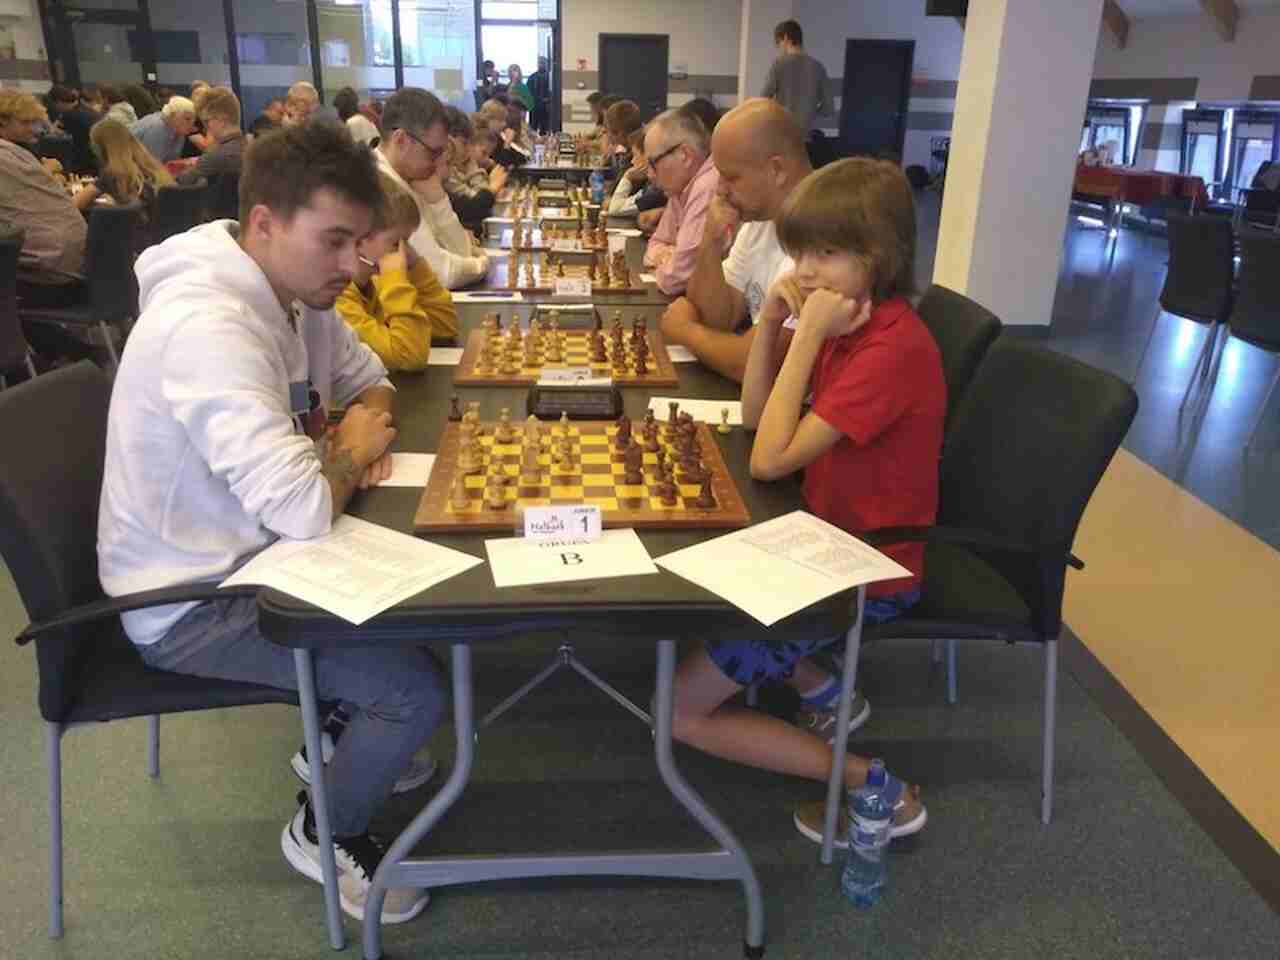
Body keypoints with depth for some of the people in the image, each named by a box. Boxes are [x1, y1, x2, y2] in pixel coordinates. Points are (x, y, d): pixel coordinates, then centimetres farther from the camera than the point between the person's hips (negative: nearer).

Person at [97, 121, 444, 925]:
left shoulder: (295, 288, -2)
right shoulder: (208, 325, -32)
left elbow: (370, 379, 14)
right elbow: (304, 509, -38)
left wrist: (367, 425, -9)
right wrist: (350, 454, -16)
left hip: (249, 554, 9)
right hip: (190, 602, -9)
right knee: (418, 690, -16)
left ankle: (337, 738, 31)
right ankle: (326, 832, 15)